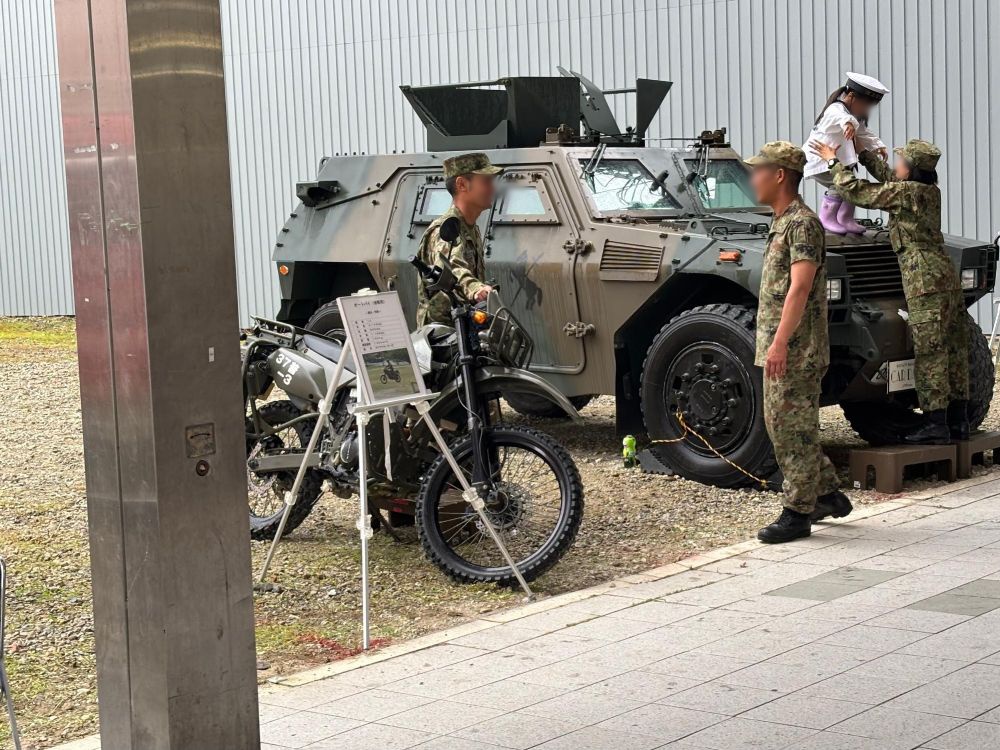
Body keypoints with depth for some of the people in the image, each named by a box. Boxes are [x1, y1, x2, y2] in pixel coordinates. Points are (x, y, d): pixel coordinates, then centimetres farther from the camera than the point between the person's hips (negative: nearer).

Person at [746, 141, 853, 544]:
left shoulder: (802, 223, -14)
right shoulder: (781, 223, 17)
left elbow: (800, 287, -23)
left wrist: (780, 342, -29)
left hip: (795, 349, -10)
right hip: (778, 349, 10)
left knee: (792, 428, -5)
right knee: (779, 424, 15)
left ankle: (797, 513, 2)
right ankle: (828, 495, 24)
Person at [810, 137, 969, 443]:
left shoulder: (905, 192, -11)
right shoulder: (930, 191, 14)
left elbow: (856, 190, -8)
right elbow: (886, 176, 29)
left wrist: (833, 161, 5)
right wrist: (861, 150, 32)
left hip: (925, 281, -9)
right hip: (948, 276, 9)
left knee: (929, 352, -8)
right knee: (954, 349, 9)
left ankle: (935, 424, -8)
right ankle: (958, 420, 13)